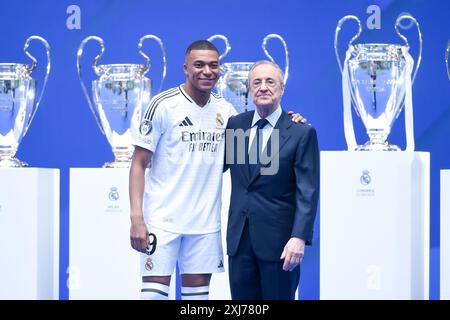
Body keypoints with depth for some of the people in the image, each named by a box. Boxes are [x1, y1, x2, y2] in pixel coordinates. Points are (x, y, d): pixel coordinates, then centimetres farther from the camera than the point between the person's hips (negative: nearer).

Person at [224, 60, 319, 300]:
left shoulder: (302, 132, -4)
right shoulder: (235, 125, 9)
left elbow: (307, 192, -10)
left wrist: (299, 237, -19)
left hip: (278, 239, -4)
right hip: (239, 237, 4)